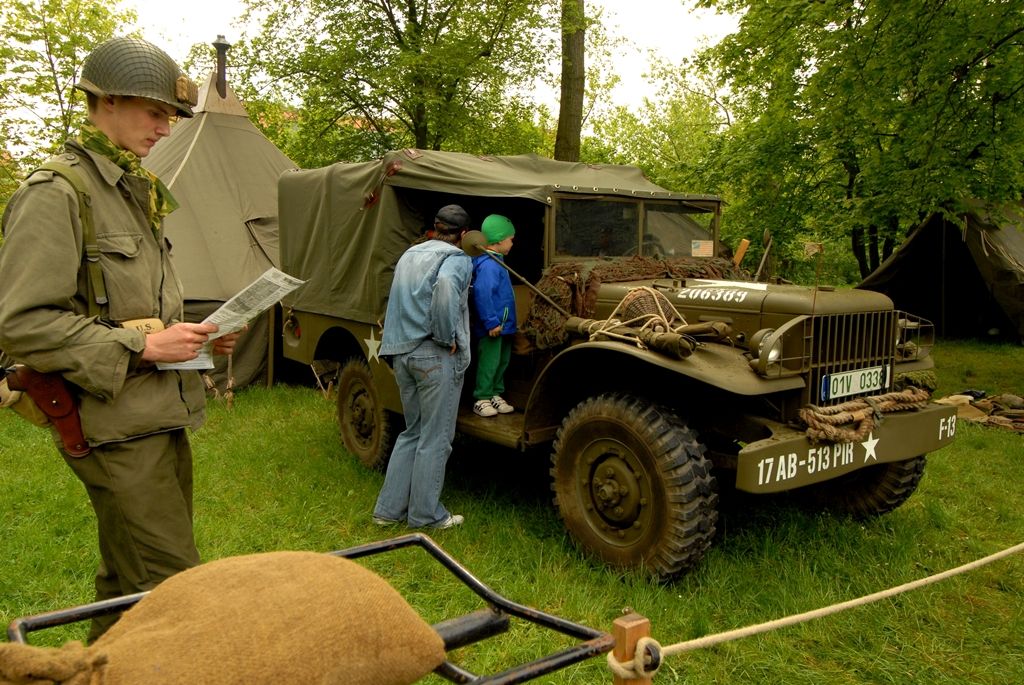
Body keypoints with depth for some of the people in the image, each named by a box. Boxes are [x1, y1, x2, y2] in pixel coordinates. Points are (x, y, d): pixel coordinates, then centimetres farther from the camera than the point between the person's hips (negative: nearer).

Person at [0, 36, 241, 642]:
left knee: (129, 579, 20)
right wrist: (142, 346, -20)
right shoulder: (55, 194, -12)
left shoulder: (137, 194, 17)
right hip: (118, 428, -9)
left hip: (163, 417, 9)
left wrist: (195, 335, 7)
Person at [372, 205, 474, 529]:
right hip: (435, 356, -8)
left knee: (412, 432, 19)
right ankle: (425, 515, 14)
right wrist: (448, 338, -21)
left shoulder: (408, 255, 16)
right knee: (435, 438, 4)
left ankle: (389, 509, 22)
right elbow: (445, 287, -29)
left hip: (401, 353, 8)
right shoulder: (457, 259, -9)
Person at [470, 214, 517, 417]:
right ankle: (481, 400, 9)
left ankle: (496, 395, 28)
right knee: (489, 363, -1)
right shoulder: (488, 265, -21)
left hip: (502, 325, 10)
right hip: (492, 327, -10)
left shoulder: (496, 262, 12)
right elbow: (482, 294, -28)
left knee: (502, 362, 17)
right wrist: (491, 323, -27)